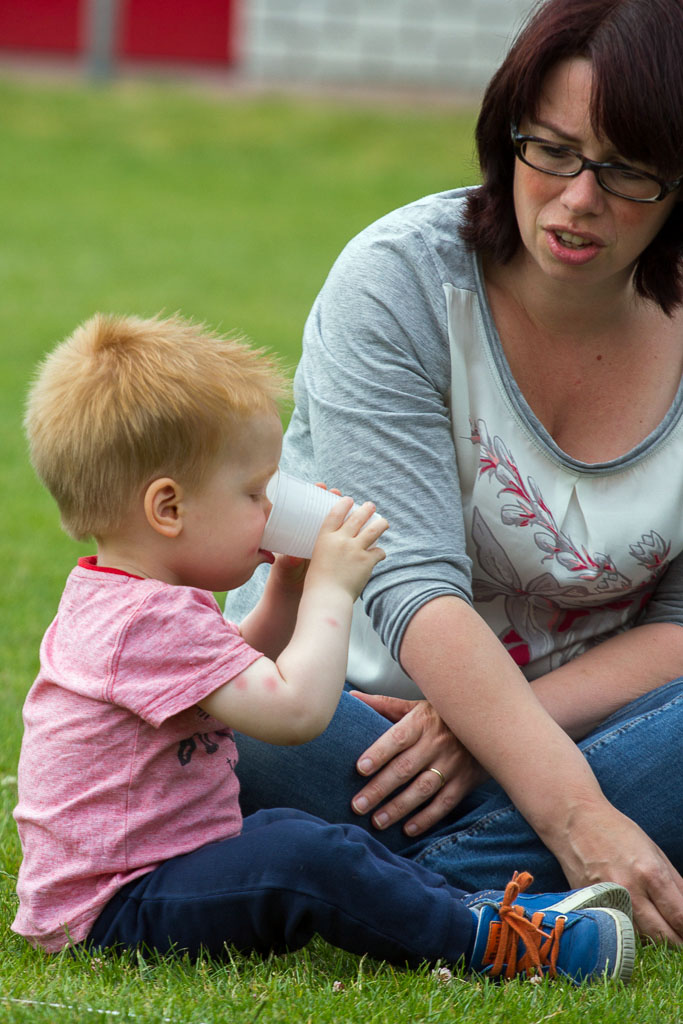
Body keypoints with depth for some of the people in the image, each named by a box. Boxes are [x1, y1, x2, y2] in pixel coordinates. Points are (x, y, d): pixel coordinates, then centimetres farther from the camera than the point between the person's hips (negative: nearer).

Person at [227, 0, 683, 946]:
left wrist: (498, 730, -22)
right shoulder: (399, 280, -13)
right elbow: (412, 587, -23)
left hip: (579, 718, 3)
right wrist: (577, 817, -35)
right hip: (352, 705, -3)